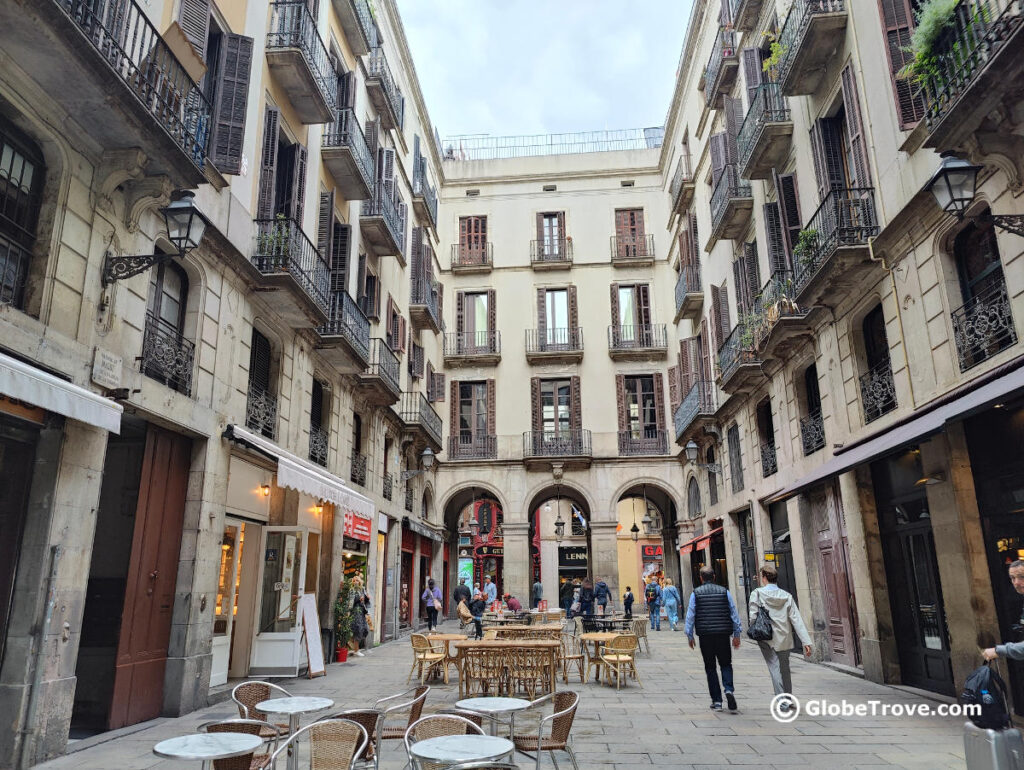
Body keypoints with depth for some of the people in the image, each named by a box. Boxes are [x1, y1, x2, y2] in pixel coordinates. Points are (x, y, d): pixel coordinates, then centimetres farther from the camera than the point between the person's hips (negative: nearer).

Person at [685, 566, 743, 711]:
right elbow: (734, 613, 5)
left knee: (710, 668, 9)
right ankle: (729, 690, -10)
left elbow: (690, 616, 0)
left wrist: (690, 636, 8)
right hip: (723, 634, 1)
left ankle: (716, 701, 9)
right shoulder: (724, 591, 3)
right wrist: (737, 635, 13)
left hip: (705, 635, -1)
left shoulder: (696, 593, -1)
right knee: (726, 664, 14)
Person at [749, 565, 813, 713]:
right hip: (785, 639, 4)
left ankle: (783, 702, -5)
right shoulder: (787, 596, 1)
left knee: (775, 668, -1)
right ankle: (788, 699, 31)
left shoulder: (757, 593, -8)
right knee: (785, 669, 18)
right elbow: (797, 620, -3)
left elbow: (753, 617, -12)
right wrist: (806, 641, -3)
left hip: (767, 639, -4)